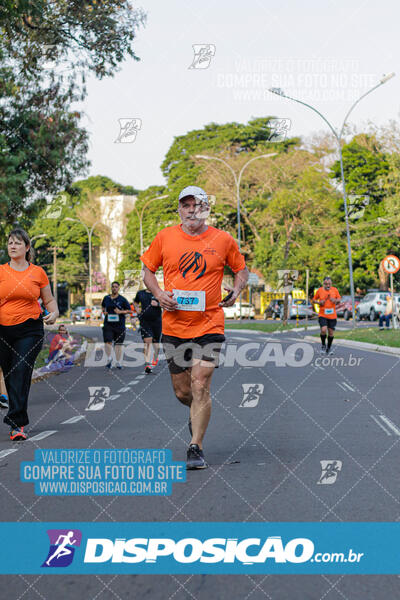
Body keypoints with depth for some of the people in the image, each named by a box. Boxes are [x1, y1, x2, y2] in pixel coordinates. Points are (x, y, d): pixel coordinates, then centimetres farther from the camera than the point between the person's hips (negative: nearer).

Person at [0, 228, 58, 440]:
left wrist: (54, 313, -5)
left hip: (30, 330, -2)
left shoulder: (38, 272, 6)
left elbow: (49, 300, 15)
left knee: (21, 372, -13)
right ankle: (19, 419, 26)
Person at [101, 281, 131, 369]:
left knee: (118, 344, 6)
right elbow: (103, 307, 26)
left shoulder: (122, 299, 0)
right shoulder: (106, 298, 8)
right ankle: (109, 358, 10)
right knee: (108, 342, -12)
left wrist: (121, 312, -13)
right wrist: (104, 311, 4)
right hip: (108, 324, 1)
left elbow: (129, 310, 2)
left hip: (119, 325, -1)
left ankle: (118, 362, 16)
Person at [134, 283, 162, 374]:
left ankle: (155, 357, 41)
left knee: (155, 341, 13)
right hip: (144, 321, 0)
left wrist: (158, 304, -21)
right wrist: (137, 310, 10)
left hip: (156, 320, 0)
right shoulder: (140, 293, 9)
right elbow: (135, 302, 28)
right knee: (147, 341, -12)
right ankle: (147, 364, -17)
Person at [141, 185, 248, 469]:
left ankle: (196, 448, -1)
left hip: (209, 325, -2)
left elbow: (242, 269, 15)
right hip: (174, 325, 2)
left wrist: (235, 292, -4)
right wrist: (159, 294, -5)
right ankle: (199, 412, 43)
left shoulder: (223, 240, 0)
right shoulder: (164, 238, 3)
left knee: (200, 386, -11)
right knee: (182, 392, 9)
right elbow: (148, 270, 13)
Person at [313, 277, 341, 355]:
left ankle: (329, 347, 27)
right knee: (323, 330, -19)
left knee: (331, 332, 5)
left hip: (332, 316, 2)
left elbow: (339, 298, 13)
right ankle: (323, 345, 6)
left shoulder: (335, 290, 1)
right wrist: (319, 302, -11)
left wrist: (335, 300, -10)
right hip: (322, 315, -2)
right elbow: (314, 299, 9)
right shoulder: (319, 290, -2)